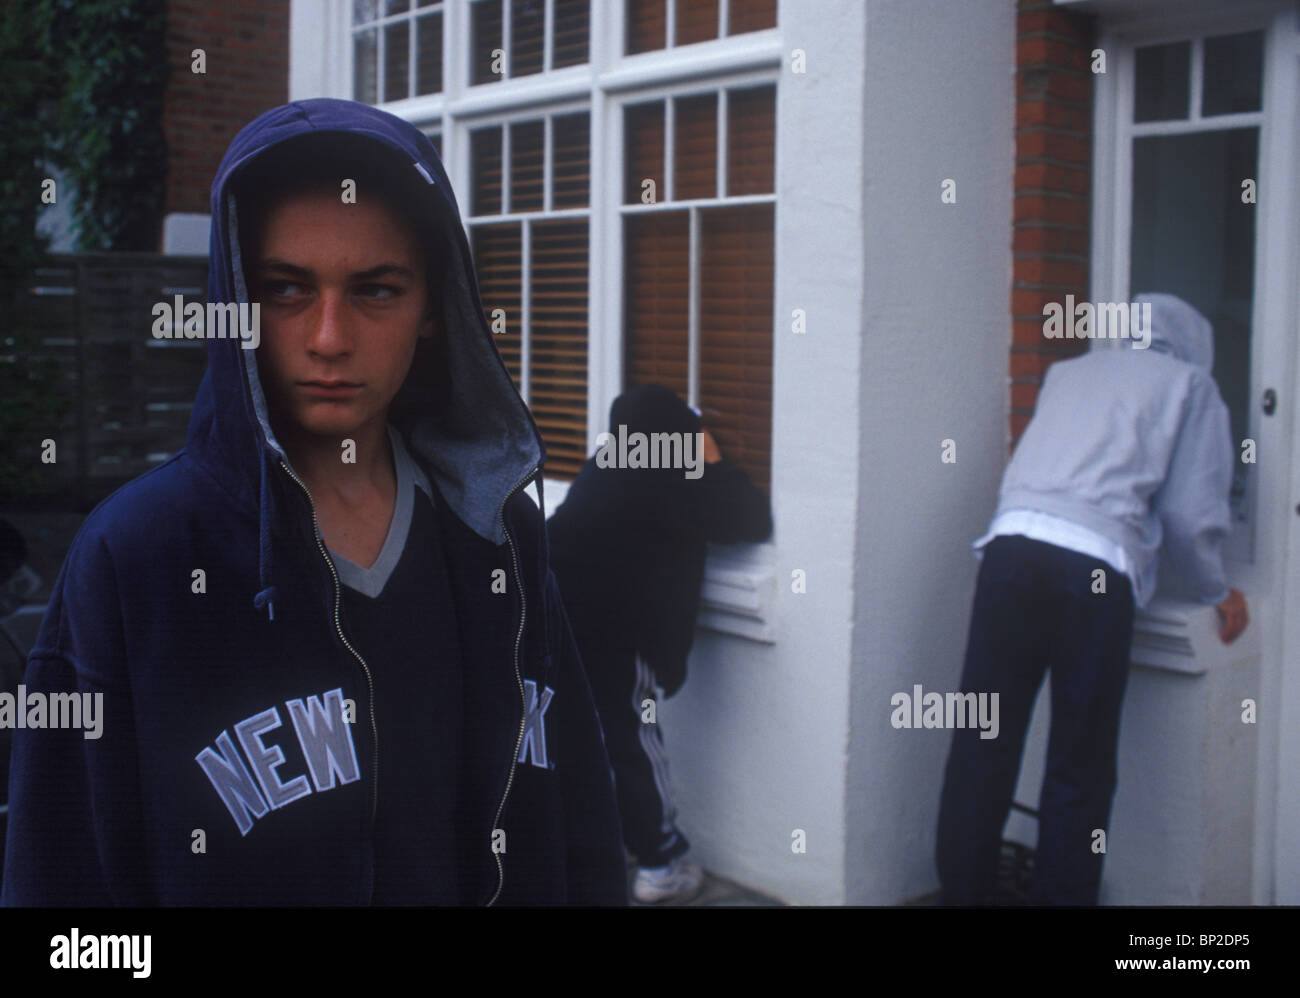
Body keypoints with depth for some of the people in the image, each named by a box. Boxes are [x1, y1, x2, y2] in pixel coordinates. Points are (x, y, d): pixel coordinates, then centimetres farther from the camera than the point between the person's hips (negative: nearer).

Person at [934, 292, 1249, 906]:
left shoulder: (1068, 371, 28)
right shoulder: (1191, 384, 16)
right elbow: (1192, 513, 10)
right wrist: (1216, 593, 25)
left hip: (1012, 541, 4)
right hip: (1095, 566, -4)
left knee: (982, 744, 8)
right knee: (1079, 766, 6)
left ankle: (961, 890, 15)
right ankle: (1061, 895, 12)